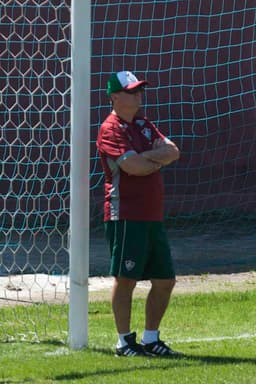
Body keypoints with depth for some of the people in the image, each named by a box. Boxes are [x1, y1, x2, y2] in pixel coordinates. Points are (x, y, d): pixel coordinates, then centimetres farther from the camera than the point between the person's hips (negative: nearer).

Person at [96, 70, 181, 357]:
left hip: (153, 217, 9)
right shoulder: (111, 130, -9)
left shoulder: (144, 125, 18)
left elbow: (173, 152, 4)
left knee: (165, 280, 10)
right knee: (126, 279, -5)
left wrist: (145, 157, -13)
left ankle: (150, 339, 20)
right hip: (126, 217, -9)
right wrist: (159, 159, -3)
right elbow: (133, 166, -21)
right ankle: (124, 342, 2)